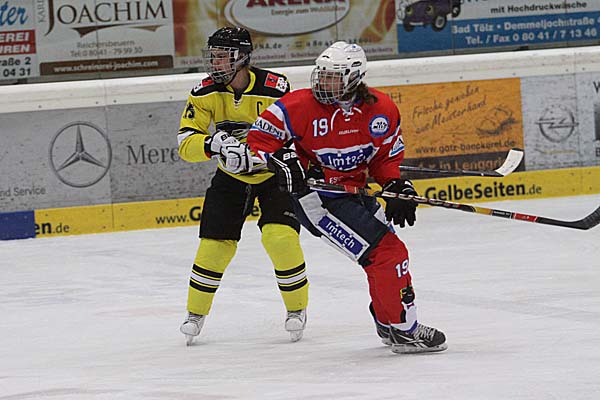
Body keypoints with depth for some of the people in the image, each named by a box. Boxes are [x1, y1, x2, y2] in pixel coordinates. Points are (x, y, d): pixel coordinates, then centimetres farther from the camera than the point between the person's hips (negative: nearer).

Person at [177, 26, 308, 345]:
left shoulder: (274, 88, -24)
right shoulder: (205, 93, -14)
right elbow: (186, 143, -16)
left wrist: (250, 153, -36)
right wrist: (212, 144, -38)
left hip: (274, 174, -3)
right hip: (231, 176, 3)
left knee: (280, 236, -19)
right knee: (215, 243, -5)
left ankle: (297, 309, 2)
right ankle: (196, 313, 14)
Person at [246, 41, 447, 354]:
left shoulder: (381, 109, -5)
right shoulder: (301, 106, -18)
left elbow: (387, 156, 9)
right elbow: (260, 137, -10)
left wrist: (396, 187, -6)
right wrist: (281, 161, -25)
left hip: (356, 193, 7)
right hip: (316, 197, -7)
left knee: (391, 250, 17)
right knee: (383, 252, -15)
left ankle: (387, 321, 40)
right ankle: (402, 328, -6)